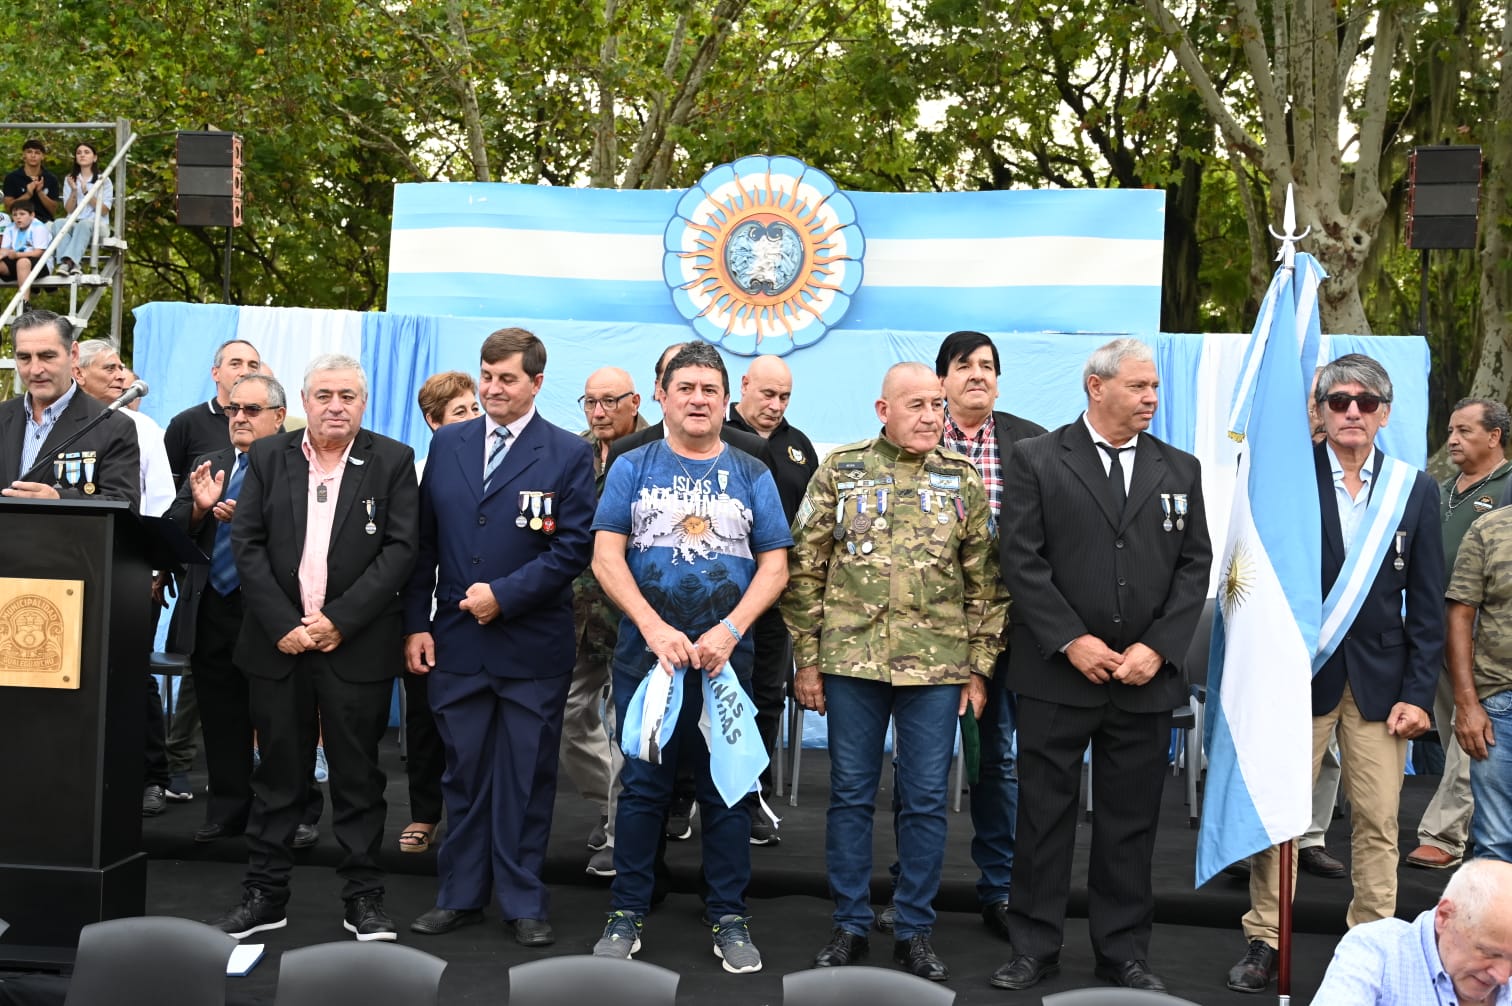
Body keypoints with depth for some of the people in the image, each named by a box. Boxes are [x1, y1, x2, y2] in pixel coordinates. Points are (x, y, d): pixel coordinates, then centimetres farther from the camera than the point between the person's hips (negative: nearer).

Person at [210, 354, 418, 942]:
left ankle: (363, 897, 15)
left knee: (358, 775, 6)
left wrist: (340, 620, -13)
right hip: (278, 644, 2)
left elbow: (400, 548, -6)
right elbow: (247, 545, 1)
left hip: (356, 646, -2)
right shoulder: (267, 457, 7)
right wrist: (283, 625, -9)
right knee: (278, 772, 10)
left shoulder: (392, 461, 1)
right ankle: (264, 894, 20)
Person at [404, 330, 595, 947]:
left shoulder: (568, 455, -2)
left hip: (533, 647, -3)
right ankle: (461, 895, 24)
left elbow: (573, 549, -8)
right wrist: (416, 624, 3)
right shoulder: (446, 444, 8)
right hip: (455, 641, 3)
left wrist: (503, 594, -14)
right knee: (463, 774, 11)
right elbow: (424, 542, 8)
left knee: (526, 778, 6)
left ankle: (524, 903, 18)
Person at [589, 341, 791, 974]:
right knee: (642, 785, 6)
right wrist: (656, 628, -14)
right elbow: (606, 556, -2)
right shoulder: (632, 467, 5)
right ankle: (627, 913, 19)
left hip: (726, 656, 1)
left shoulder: (752, 475, 8)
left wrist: (729, 630, -12)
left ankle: (730, 918, 18)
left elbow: (775, 565, 3)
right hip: (645, 653, -1)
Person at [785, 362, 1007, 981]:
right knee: (850, 794, 8)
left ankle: (915, 930, 21)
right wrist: (807, 661, 0)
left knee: (926, 800, 7)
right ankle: (850, 924, 22)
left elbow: (985, 583, 6)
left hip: (937, 667, 1)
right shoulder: (840, 470, 2)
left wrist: (980, 668, 2)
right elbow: (805, 570, 3)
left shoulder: (964, 481, 4)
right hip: (851, 659, 0)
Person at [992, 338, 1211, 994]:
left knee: (1131, 822, 9)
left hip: (1146, 678, 3)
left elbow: (1194, 566, 6)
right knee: (1044, 814, 6)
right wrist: (1071, 641, -12)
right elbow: (1022, 560, -6)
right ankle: (1034, 947, 18)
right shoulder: (1036, 461, 0)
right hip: (1057, 673, -2)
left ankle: (1124, 952, 22)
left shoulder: (1179, 470, 10)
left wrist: (1157, 648, -6)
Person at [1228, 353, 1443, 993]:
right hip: (1297, 674, -1)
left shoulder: (1414, 489, 5)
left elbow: (1427, 602, 5)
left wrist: (1418, 692, 0)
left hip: (1380, 678, 2)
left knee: (1377, 822, 6)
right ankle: (1264, 942, 15)